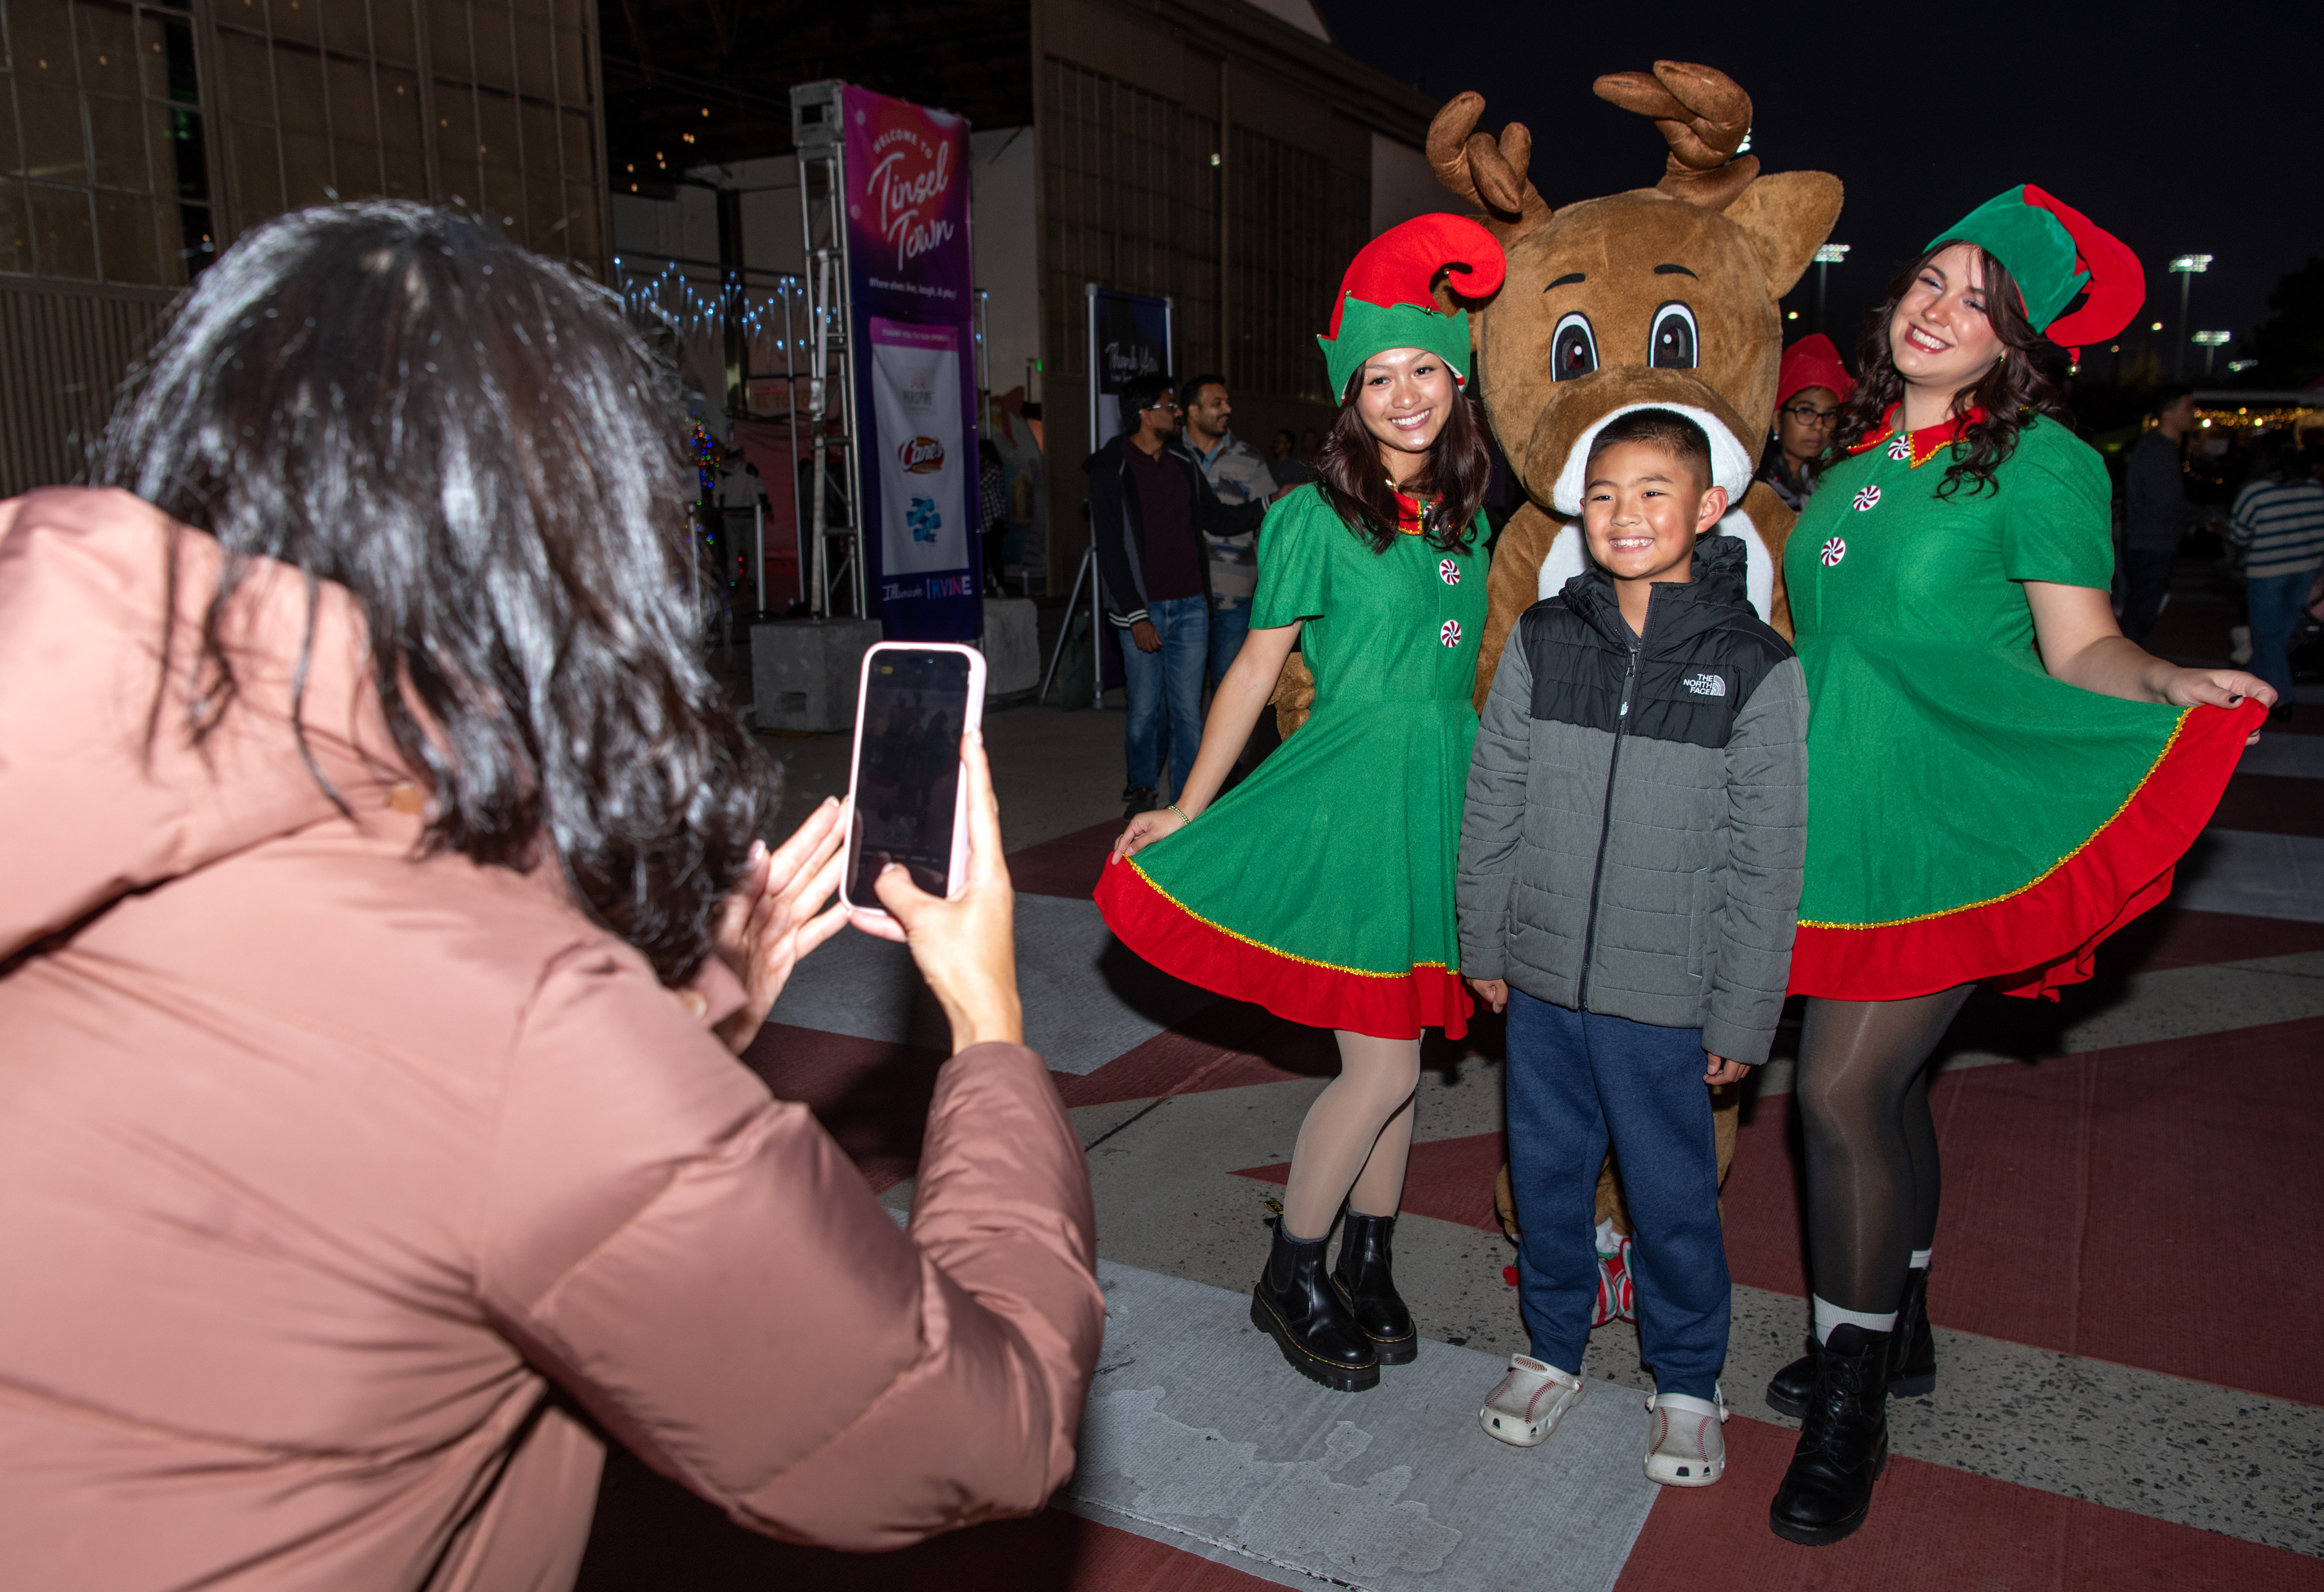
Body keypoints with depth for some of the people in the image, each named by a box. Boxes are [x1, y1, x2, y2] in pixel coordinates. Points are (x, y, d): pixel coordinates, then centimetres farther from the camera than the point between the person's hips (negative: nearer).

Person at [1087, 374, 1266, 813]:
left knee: (1188, 711, 3)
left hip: (1191, 607, 4)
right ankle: (1142, 789, 26)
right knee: (1145, 710, 4)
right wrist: (1136, 616, -11)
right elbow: (1111, 551, -7)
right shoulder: (1111, 471, -5)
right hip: (1143, 610, -4)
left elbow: (1216, 518, 19)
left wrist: (1270, 505, 7)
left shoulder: (1183, 462, 11)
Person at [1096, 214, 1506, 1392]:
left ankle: (1369, 1263, 30)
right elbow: (1257, 668, -4)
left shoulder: (1465, 521, 9)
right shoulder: (1316, 517, -7)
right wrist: (1187, 809, -2)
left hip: (1443, 801, 6)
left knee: (1396, 1048, 13)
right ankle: (1291, 1280, 15)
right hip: (1353, 793, -5)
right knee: (1384, 1064, -5)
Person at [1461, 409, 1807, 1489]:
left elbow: (1768, 861, -6)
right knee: (1547, 1172, 16)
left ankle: (1687, 1383, 34)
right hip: (1540, 977, 3)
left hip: (1663, 995, -3)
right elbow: (1493, 800, 6)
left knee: (1672, 1195, 11)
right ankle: (1553, 1349, 38)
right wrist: (1483, 943, 7)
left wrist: (1743, 1015, -5)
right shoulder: (1543, 640, 0)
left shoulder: (1755, 670, -8)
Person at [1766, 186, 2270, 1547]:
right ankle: (1897, 1334, 35)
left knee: (1846, 1091, -10)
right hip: (1839, 810, 7)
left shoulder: (2040, 463, -8)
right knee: (1886, 1082, 16)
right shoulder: (1863, 450, 11)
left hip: (1945, 825, -7)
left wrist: (2168, 684, -31)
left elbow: (2077, 646, -13)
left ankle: (1852, 1407, 9)